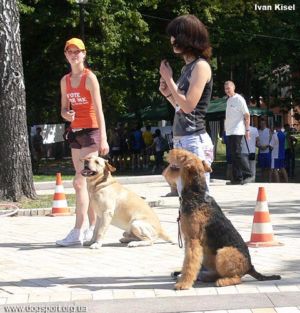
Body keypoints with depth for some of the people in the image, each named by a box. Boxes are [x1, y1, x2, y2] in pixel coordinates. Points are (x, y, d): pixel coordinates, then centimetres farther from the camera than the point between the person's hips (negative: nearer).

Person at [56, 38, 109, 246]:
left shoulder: (89, 77, -9)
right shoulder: (65, 81, 12)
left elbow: (99, 110, -13)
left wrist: (103, 138, -19)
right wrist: (67, 115, -8)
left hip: (91, 132, -7)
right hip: (75, 132, 7)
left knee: (80, 182, -15)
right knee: (86, 183, 9)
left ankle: (78, 232, -17)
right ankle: (93, 227, 14)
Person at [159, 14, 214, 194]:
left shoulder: (201, 66, -9)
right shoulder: (187, 67, 17)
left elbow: (189, 105, -17)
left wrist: (168, 78, -9)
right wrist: (167, 93, 7)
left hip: (194, 141, -10)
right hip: (181, 141, 10)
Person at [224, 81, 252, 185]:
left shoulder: (239, 99, -7)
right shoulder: (229, 100, 17)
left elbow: (247, 115, -9)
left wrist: (247, 130, -14)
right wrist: (226, 127, 16)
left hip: (237, 131, -8)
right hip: (229, 132, 8)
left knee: (237, 154, -14)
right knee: (233, 156, 7)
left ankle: (247, 175, -9)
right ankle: (236, 178, 8)